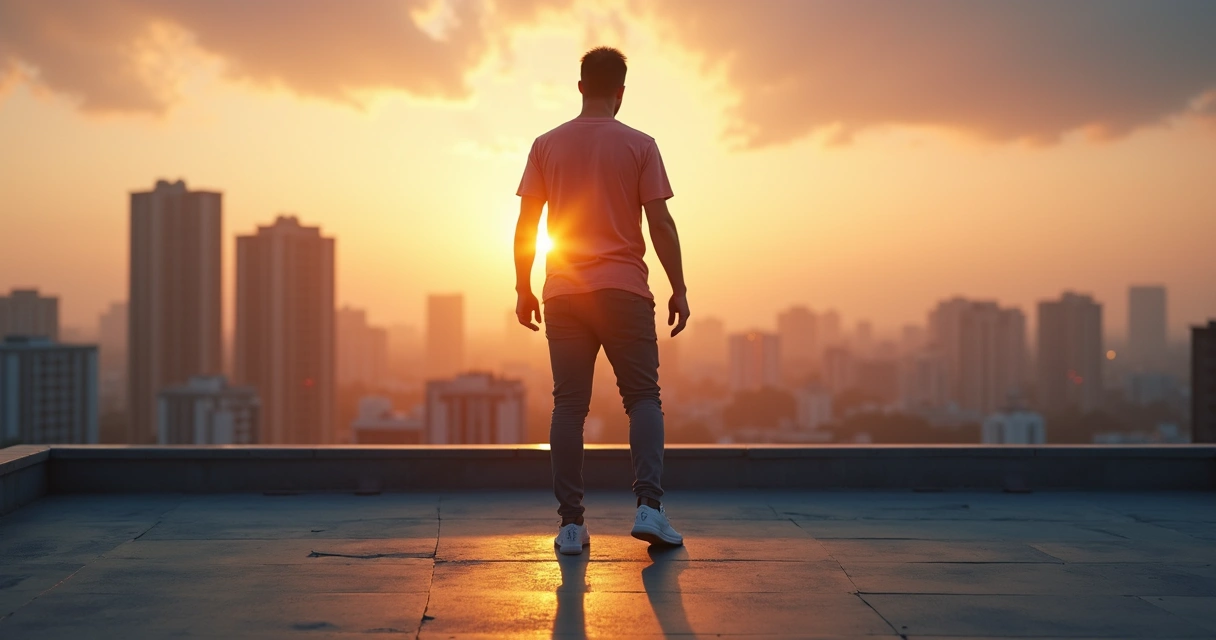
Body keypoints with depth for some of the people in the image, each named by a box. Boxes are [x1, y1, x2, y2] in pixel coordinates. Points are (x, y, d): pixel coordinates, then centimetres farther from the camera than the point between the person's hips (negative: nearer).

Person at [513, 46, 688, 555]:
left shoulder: (546, 146, 6)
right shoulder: (639, 146, 0)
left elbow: (525, 225, 4)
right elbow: (660, 224, -4)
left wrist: (523, 289, 12)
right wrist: (679, 290, 2)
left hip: (563, 294, 2)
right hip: (624, 290, -2)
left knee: (569, 405, 4)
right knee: (643, 397, 6)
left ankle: (571, 524, 2)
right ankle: (649, 506, -9)